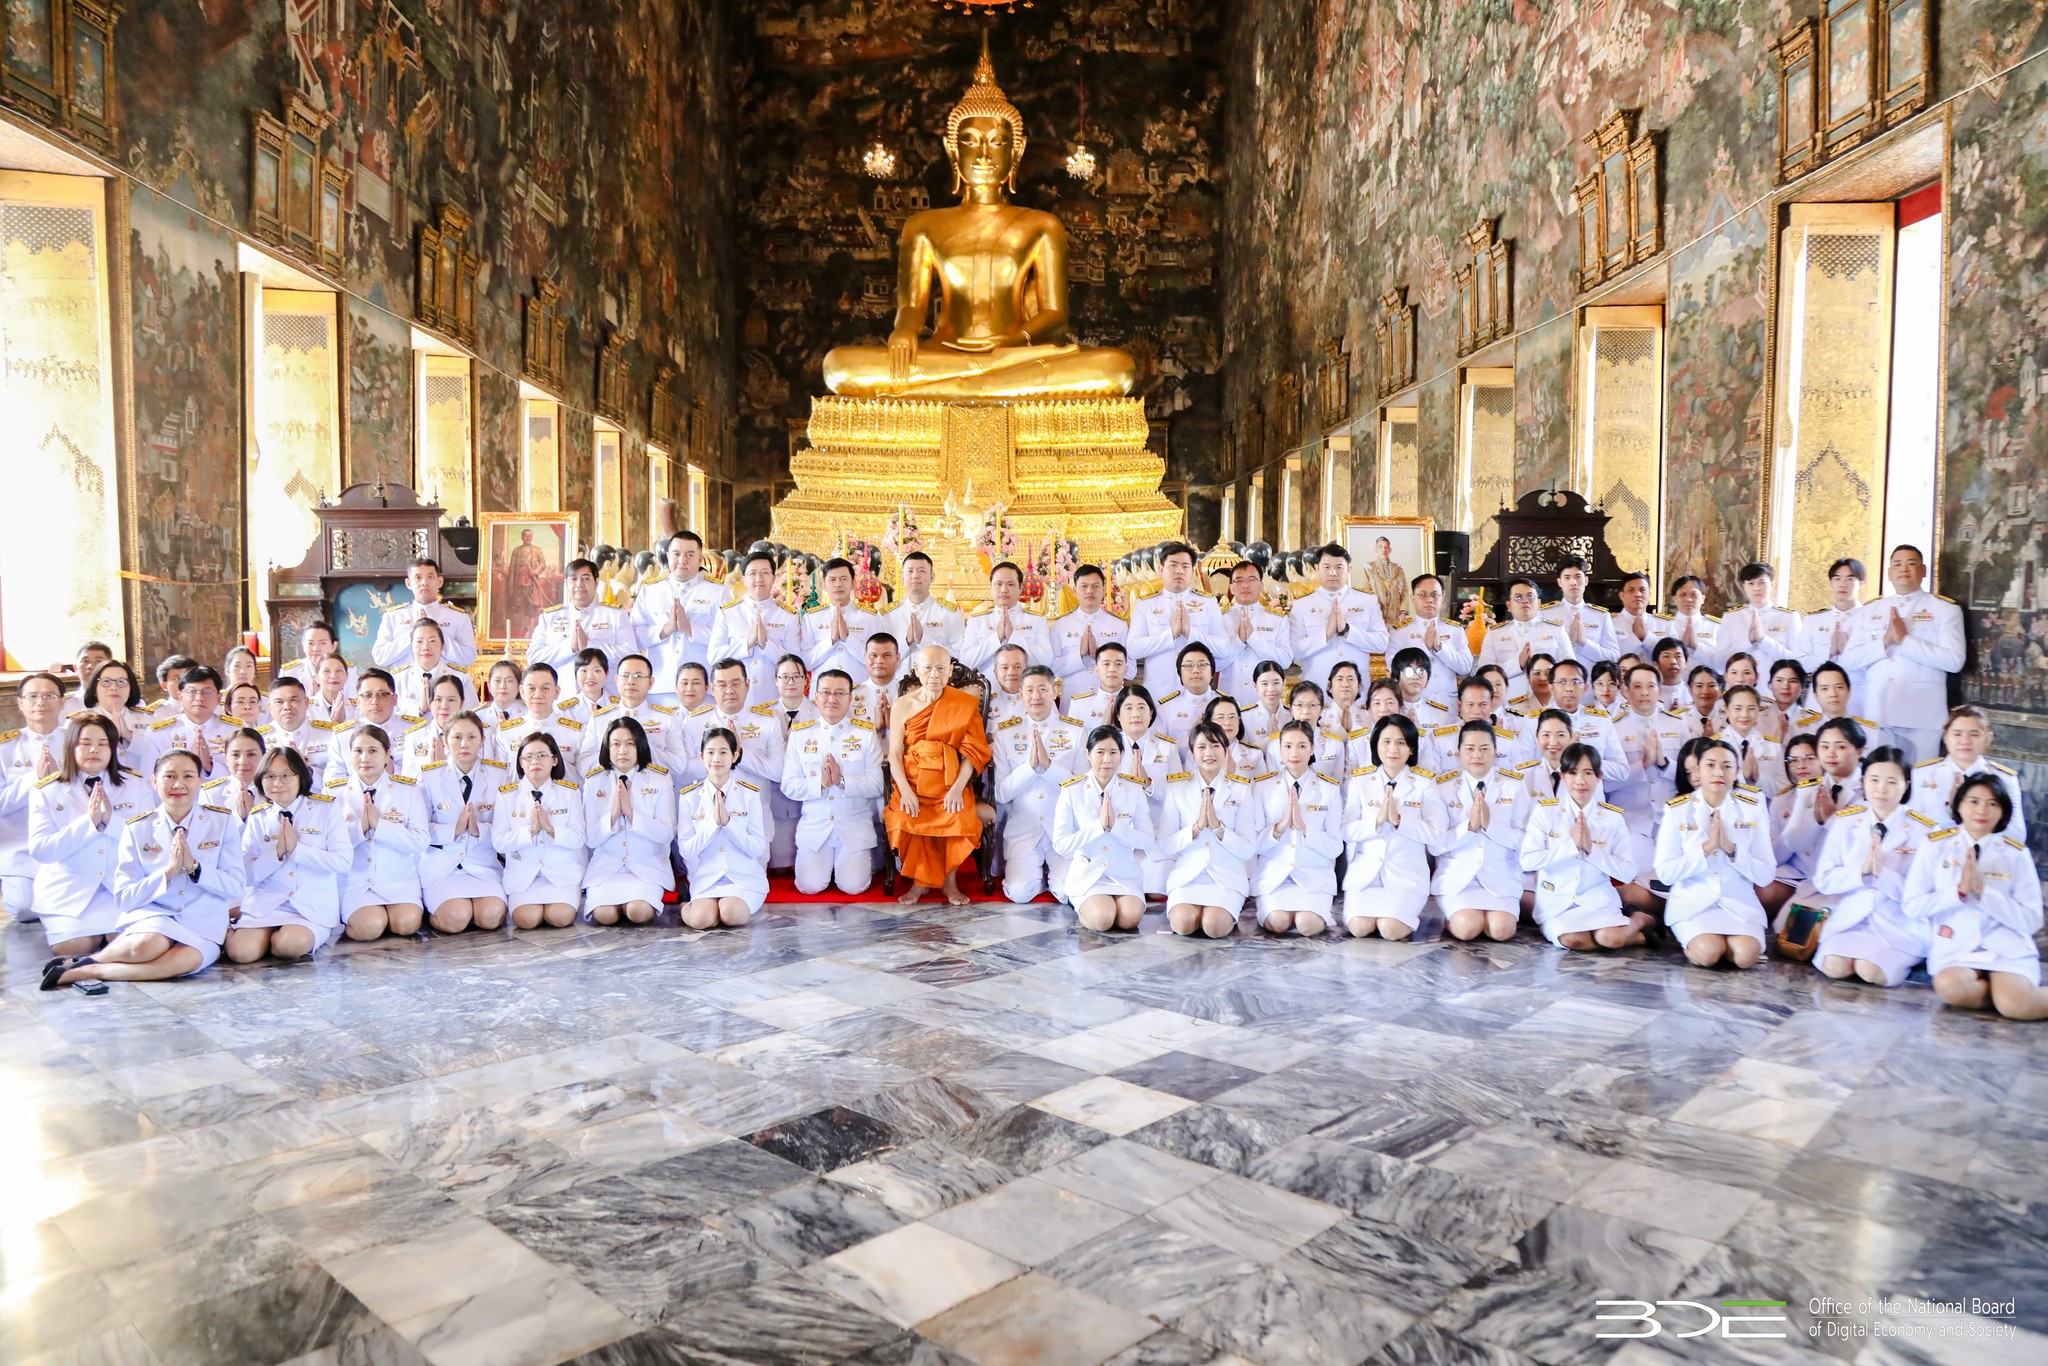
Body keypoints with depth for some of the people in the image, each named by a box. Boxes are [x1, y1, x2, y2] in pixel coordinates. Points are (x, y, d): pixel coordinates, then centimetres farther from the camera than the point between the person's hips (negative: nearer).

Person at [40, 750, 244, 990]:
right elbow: (123, 898, -1)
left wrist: (194, 867, -17)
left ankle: (85, 971, -17)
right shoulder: (137, 829, 4)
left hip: (203, 927, 0)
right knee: (146, 945, -37)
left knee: (188, 959, -35)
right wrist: (167, 872, -16)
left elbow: (235, 888, -2)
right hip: (149, 915, 0)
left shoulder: (223, 821, 2)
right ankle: (92, 958, -6)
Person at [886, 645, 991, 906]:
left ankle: (950, 881, -6)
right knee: (907, 821, -28)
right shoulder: (903, 705, 6)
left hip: (949, 782, 0)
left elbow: (973, 751, -2)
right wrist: (905, 790, -14)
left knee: (959, 819, -29)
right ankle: (919, 882, -6)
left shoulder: (965, 704, 4)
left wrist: (957, 788, -16)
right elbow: (895, 753, 1)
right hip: (913, 781, 1)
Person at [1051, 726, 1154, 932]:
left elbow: (1148, 840, -4)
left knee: (1130, 919, -24)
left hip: (1125, 874, 2)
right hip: (1087, 873, -2)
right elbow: (1060, 844, -11)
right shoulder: (1072, 790, -7)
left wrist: (1115, 826, -19)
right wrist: (1098, 826, -20)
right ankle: (1080, 905, 7)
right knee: (1102, 920, -26)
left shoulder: (1134, 790, 0)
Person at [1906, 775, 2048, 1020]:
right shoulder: (1937, 845, 2)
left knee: (2015, 1004, -30)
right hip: (1954, 946, 1)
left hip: (2007, 947, -1)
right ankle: (2008, 990, -3)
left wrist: (1984, 892, -15)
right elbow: (1913, 906, -2)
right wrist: (1959, 891, -15)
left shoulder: (2017, 854, 3)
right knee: (1951, 987, -32)